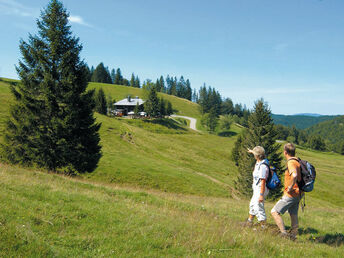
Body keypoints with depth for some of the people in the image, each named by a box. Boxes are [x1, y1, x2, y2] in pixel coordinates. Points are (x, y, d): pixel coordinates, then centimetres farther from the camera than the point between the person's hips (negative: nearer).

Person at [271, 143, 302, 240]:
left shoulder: (291, 162, -18)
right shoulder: (297, 162, 11)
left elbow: (294, 175, -38)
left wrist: (290, 187, -26)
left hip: (291, 194, -10)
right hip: (297, 194, 10)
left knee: (275, 212, -6)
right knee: (293, 215, 16)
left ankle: (284, 233, -9)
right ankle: (293, 236, 22)